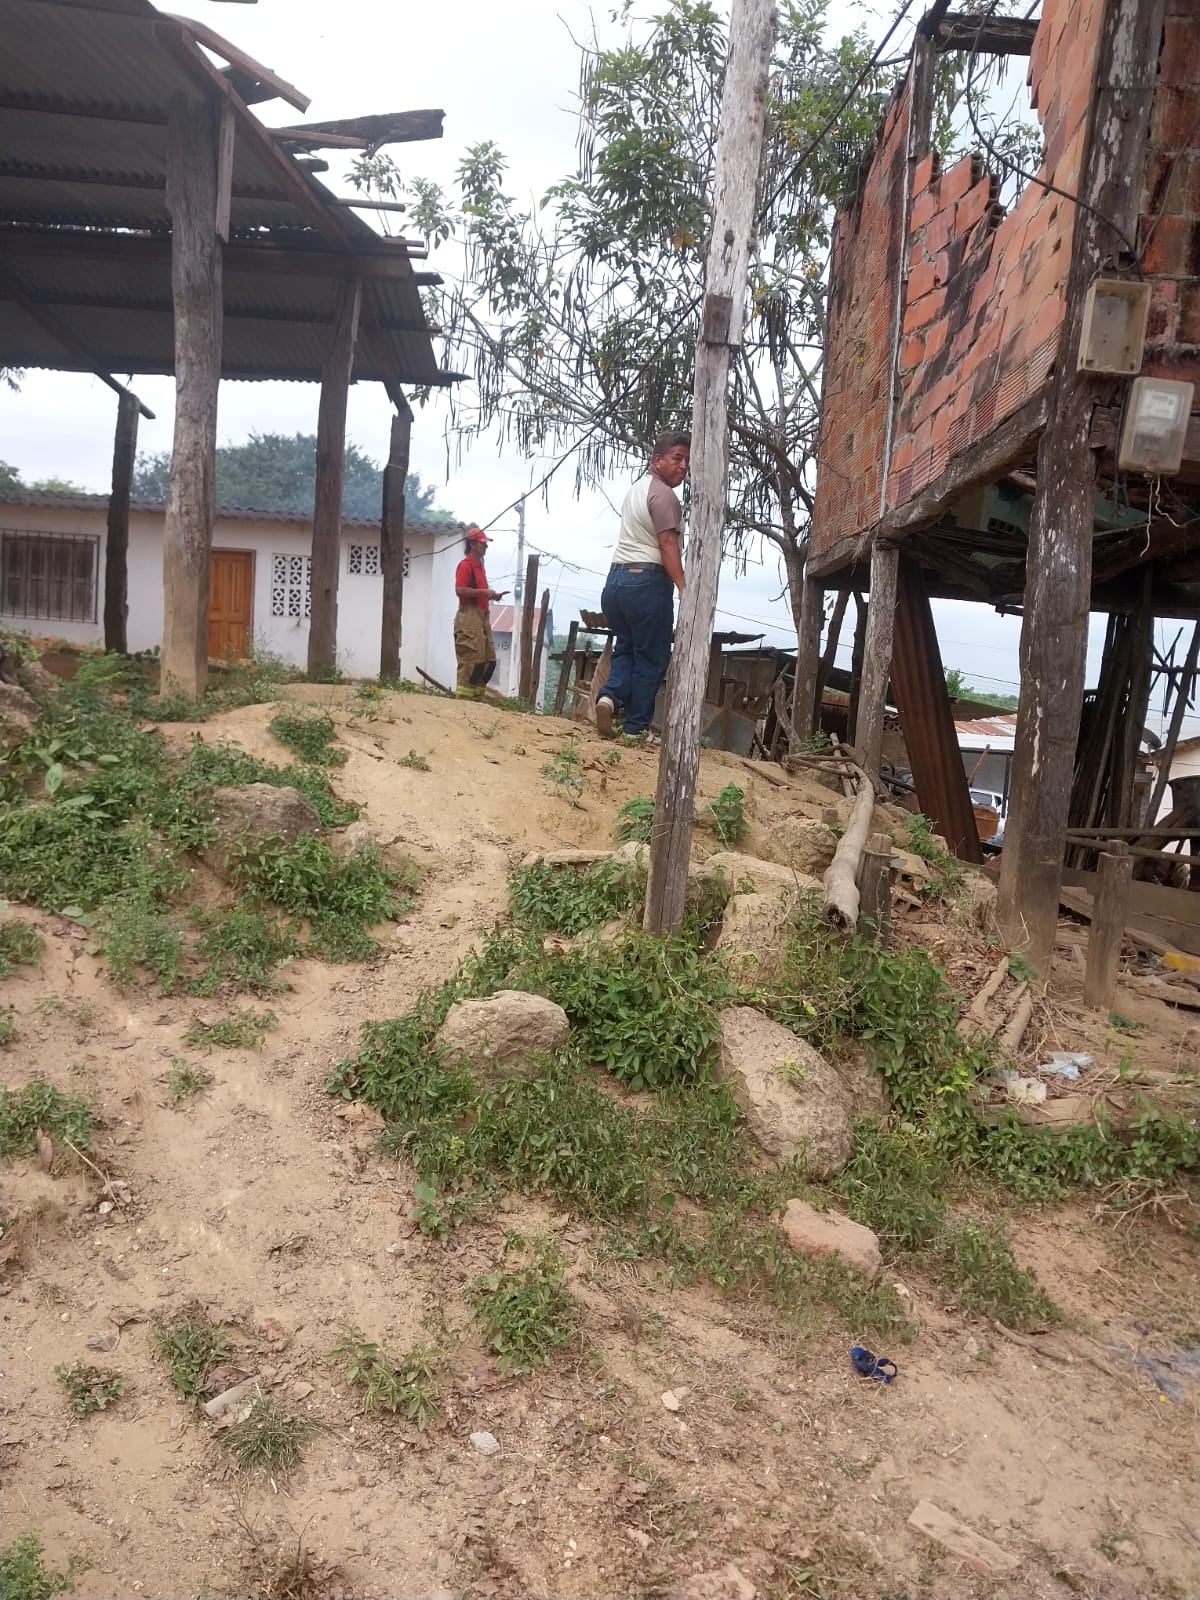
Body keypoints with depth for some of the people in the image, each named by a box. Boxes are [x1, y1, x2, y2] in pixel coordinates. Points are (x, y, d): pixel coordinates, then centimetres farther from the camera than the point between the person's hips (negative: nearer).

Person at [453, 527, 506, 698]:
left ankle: (477, 697, 15)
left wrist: (492, 595, 15)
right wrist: (484, 591, -17)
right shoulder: (465, 565, -8)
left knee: (489, 660, 9)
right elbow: (460, 590, -20)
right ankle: (464, 699, -8)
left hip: (483, 617, 10)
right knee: (471, 660, -12)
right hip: (469, 616, -10)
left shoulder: (479, 565, 21)